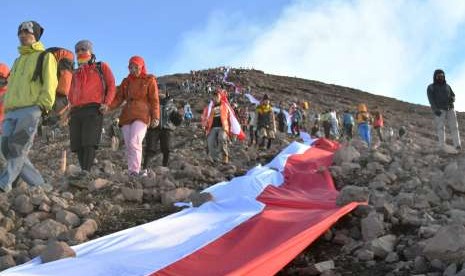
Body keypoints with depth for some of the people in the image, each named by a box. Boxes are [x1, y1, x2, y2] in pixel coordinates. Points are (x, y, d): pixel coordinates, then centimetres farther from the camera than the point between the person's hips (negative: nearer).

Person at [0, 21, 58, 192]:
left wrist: (44, 103, -15)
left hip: (30, 110, -8)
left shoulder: (45, 56, 8)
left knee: (17, 149, -18)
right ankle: (39, 185, 0)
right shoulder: (18, 60, 32)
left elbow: (50, 83, -4)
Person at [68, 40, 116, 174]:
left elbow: (111, 86, 8)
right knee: (77, 143, -3)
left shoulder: (101, 67, 15)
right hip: (76, 111, 5)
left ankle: (85, 171, -28)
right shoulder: (75, 74, 27)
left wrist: (106, 103, -8)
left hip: (93, 109, -5)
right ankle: (84, 171, 0)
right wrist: (71, 108, 12)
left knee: (89, 141, -20)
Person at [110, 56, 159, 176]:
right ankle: (131, 174, 4)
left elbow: (154, 100, 2)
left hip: (141, 116, -4)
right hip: (126, 116, 5)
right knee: (128, 146, 0)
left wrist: (155, 117, -10)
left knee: (134, 142, -22)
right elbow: (118, 98, 11)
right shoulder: (126, 81, 18)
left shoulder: (149, 80, 8)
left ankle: (135, 171, -23)